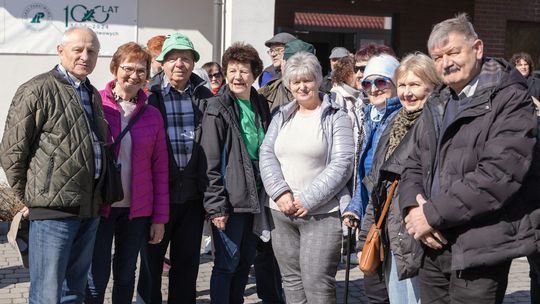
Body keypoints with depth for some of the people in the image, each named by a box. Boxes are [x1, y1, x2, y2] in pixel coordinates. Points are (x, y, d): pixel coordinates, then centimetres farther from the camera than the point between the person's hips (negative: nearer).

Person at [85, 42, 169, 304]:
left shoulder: (152, 115, 5)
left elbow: (160, 169, 5)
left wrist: (160, 218, 2)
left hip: (137, 210, 3)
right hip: (99, 206, -2)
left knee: (126, 275, 12)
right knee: (96, 278, 0)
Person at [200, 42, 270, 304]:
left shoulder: (261, 105, 10)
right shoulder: (218, 108, -8)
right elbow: (211, 162, -12)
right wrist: (216, 205, -17)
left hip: (255, 198, 6)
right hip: (230, 199, -6)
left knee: (245, 262, 14)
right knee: (227, 263, -2)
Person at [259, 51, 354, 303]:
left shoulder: (336, 117, -2)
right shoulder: (281, 117, 13)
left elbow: (341, 164, -10)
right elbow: (266, 155, 5)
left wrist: (308, 200, -16)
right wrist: (280, 193, -11)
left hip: (322, 213, -5)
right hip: (281, 212, 5)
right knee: (291, 281, 11)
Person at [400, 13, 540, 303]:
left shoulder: (510, 100, -9)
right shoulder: (436, 104, 15)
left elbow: (499, 174, -20)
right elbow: (415, 164, 17)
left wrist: (433, 214, -17)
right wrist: (412, 208, -5)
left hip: (479, 253, -7)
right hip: (434, 246, 7)